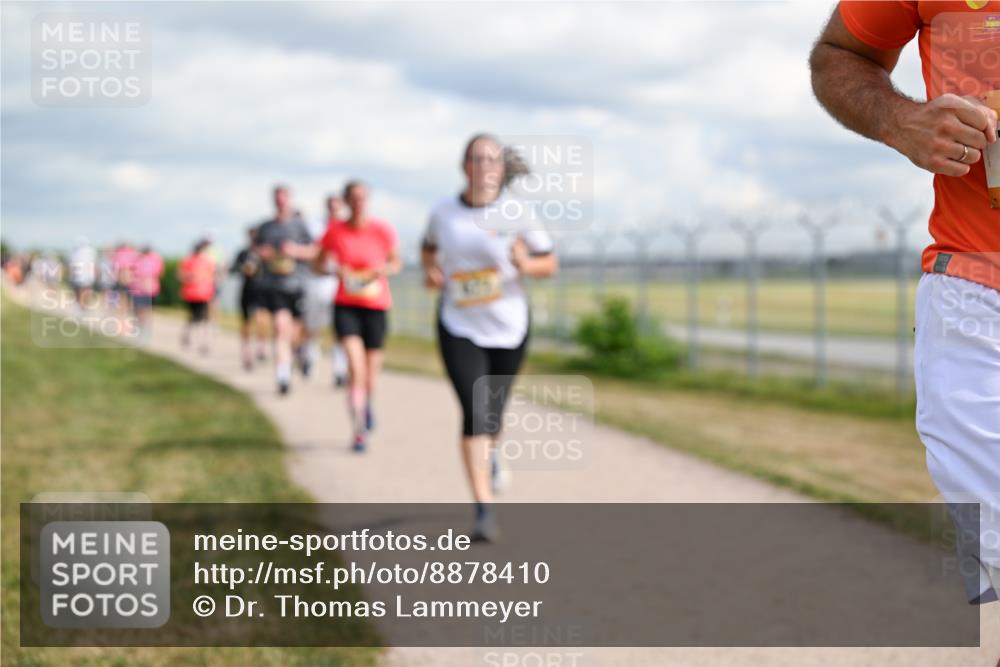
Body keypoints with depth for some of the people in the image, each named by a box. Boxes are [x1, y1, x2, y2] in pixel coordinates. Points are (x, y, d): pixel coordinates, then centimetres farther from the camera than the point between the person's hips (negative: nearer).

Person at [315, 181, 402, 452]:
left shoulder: (383, 230, -4)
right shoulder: (335, 231, -2)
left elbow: (396, 262, 9)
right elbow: (319, 264, 9)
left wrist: (384, 269, -14)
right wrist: (333, 268, -13)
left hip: (376, 305, 1)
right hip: (345, 305, -1)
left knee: (370, 373, 9)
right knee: (355, 367, -16)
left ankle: (367, 403, 45)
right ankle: (358, 432, -10)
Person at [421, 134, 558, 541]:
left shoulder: (517, 214, -8)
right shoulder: (443, 213, -3)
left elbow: (550, 264, -2)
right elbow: (429, 248, 18)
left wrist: (525, 264, -23)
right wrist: (431, 271, -3)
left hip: (509, 328, 1)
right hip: (460, 329, -1)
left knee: (493, 413, 15)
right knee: (474, 413, -15)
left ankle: (491, 453, 53)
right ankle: (484, 510, -14)